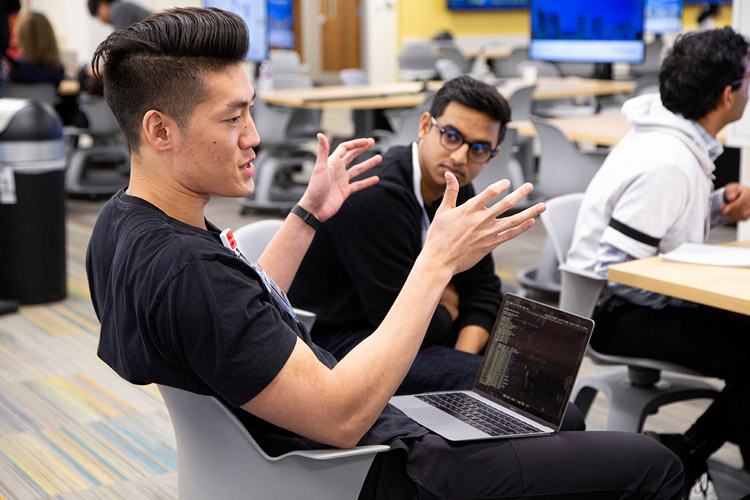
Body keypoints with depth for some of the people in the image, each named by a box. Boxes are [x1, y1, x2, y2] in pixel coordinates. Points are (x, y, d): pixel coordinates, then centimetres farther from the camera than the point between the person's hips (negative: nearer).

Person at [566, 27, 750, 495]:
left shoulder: (680, 140, 5)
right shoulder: (668, 165, -25)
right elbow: (616, 270, -25)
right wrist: (695, 294, -19)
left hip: (645, 300, 10)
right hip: (619, 313, -10)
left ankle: (687, 450, 7)